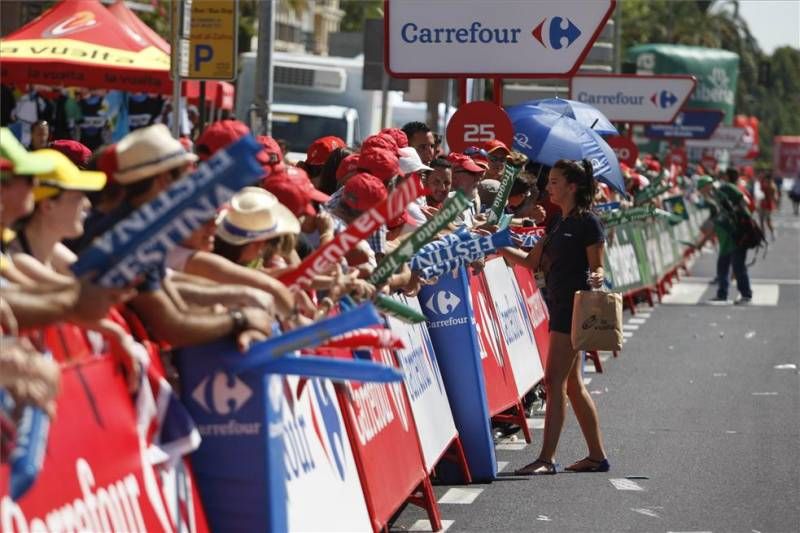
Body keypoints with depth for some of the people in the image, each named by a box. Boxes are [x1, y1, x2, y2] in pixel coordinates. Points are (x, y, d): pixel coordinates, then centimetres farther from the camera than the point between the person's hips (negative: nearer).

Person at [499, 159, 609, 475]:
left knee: (555, 380, -12)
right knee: (572, 383, 11)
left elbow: (597, 267, -8)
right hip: (559, 305, 9)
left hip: (575, 305, -9)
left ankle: (547, 458, -14)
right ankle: (597, 456, 18)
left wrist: (596, 278, -29)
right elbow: (533, 262, 17)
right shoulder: (558, 224, 17)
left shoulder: (587, 222, -8)